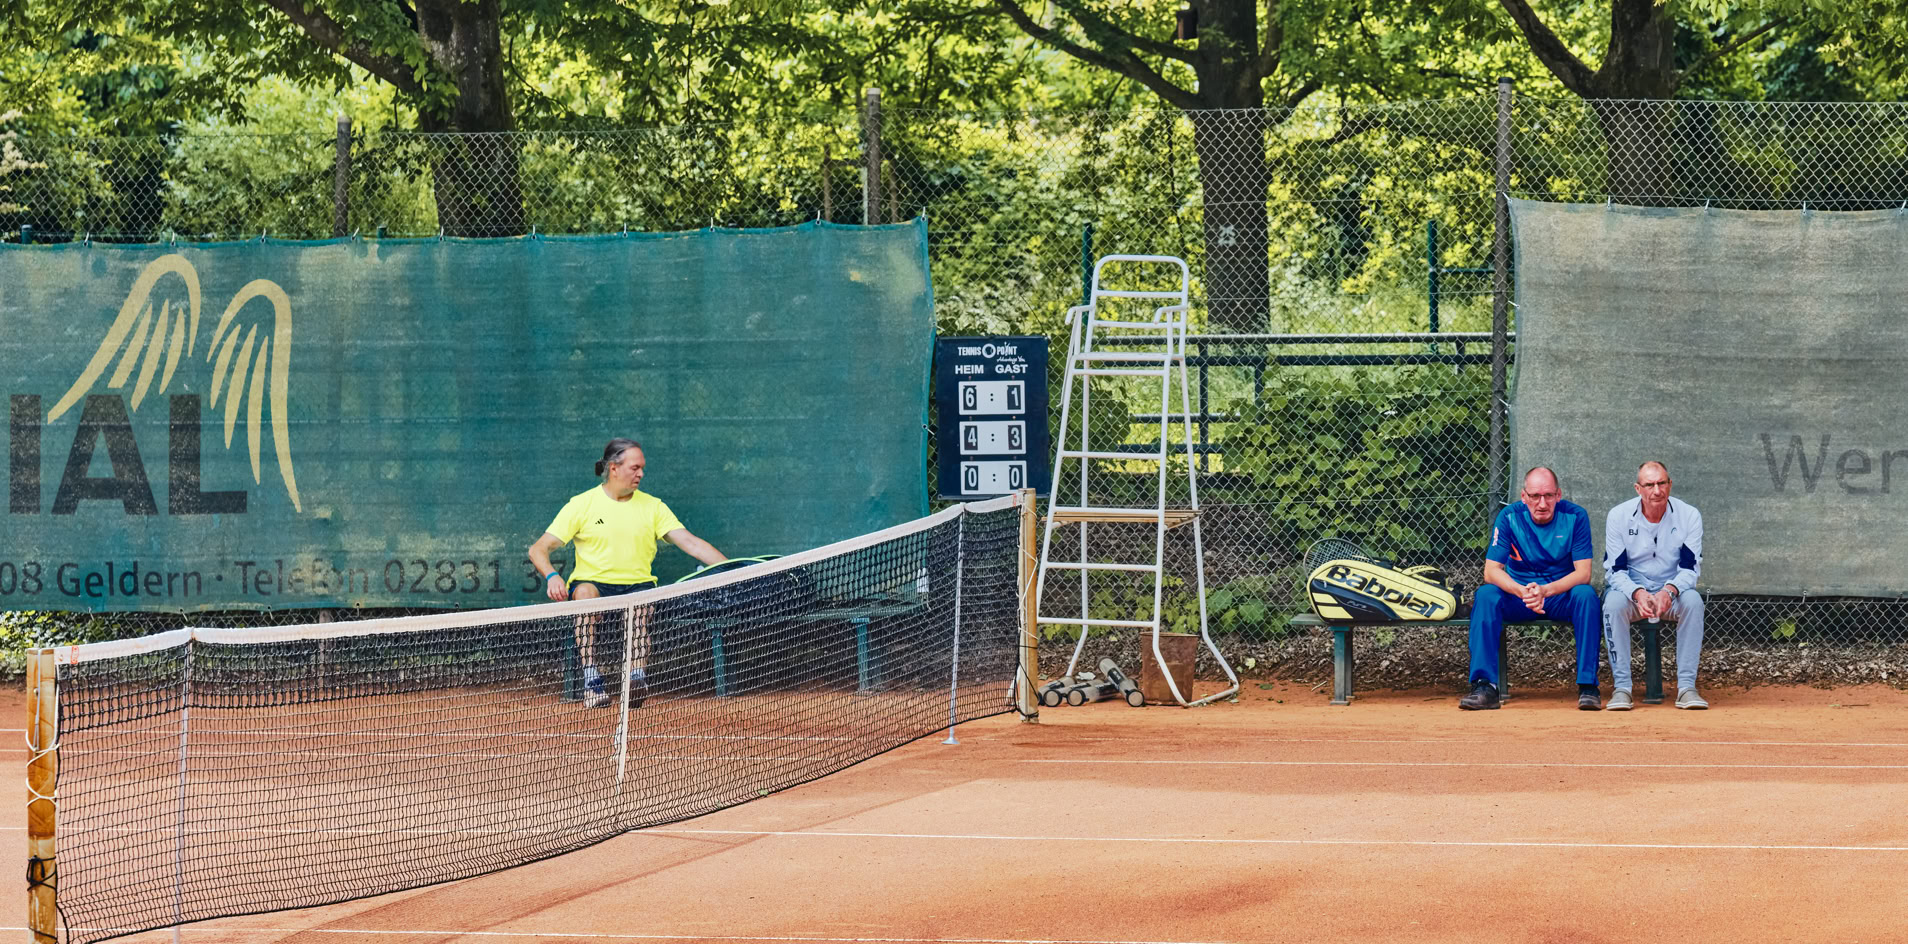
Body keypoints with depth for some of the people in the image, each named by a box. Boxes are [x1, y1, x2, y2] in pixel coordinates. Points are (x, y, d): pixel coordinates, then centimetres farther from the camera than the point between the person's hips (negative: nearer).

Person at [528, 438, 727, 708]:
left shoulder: (653, 506, 10)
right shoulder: (581, 505, 3)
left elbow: (690, 543, 2)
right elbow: (539, 549, 2)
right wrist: (552, 576, -20)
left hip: (637, 584, 1)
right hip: (593, 582, -1)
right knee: (585, 592, -36)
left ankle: (636, 676, -46)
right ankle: (591, 678, -38)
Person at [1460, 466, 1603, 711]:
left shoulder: (1575, 516, -10)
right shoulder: (1509, 517, -9)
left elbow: (1583, 572, -16)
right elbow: (1491, 570, -14)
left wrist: (1545, 591, -34)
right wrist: (1522, 591, -35)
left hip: (1561, 595, -1)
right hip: (1517, 592, 1)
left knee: (1586, 595, -32)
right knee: (1486, 595, -28)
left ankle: (1588, 686, -30)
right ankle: (1484, 687, -32)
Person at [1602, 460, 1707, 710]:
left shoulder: (1688, 516, -7)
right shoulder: (1619, 516, -8)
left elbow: (1690, 567, -10)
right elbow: (1615, 569, -9)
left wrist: (1670, 591, -32)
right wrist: (1637, 593, -31)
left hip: (1672, 591, 1)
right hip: (1630, 587, -1)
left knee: (1693, 601, -33)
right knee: (1614, 603, -34)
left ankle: (1686, 687, -30)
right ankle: (1621, 687, -30)